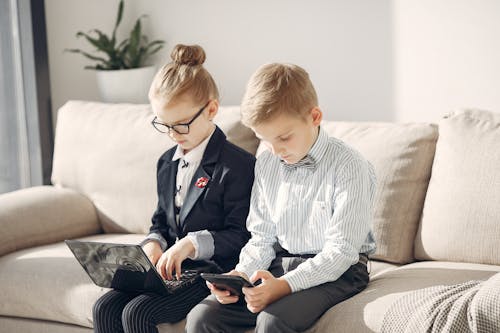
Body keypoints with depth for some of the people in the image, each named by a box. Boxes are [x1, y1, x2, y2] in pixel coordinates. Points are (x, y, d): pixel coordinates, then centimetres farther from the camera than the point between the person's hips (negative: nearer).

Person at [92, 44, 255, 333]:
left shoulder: (238, 165, -11)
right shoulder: (167, 164, 15)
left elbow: (241, 236, -13)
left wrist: (192, 243, -24)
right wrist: (154, 243, 0)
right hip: (168, 269, 8)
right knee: (105, 308, -12)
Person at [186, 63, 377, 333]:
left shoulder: (349, 168, -12)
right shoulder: (266, 164, 8)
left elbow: (341, 251, -17)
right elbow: (262, 237, 13)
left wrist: (284, 286, -28)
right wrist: (242, 273, -8)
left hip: (336, 272, -6)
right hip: (279, 265, 6)